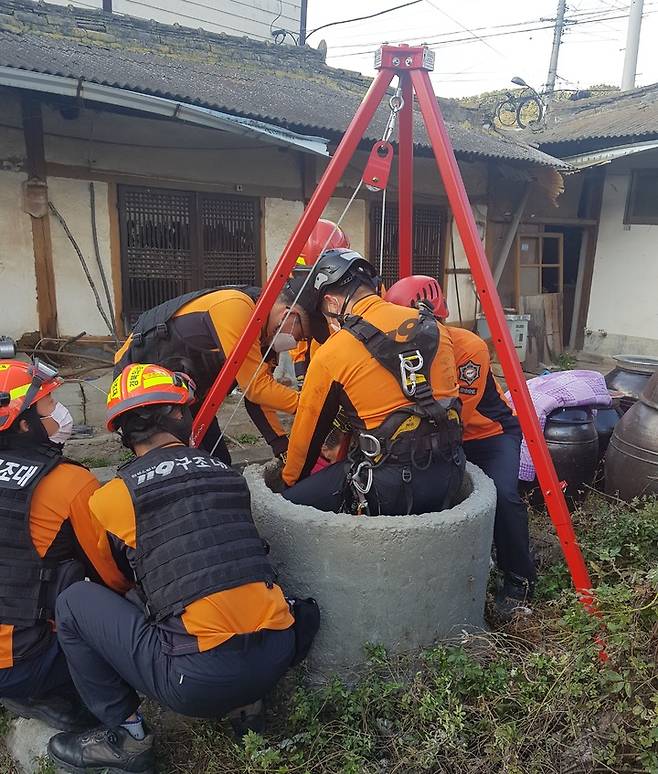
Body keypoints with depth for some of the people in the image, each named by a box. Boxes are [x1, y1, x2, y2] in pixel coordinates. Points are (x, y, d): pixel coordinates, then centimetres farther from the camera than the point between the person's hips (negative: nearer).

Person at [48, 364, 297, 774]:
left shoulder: (111, 497, -2)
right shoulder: (228, 473, 9)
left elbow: (116, 578, 17)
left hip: (202, 682, -6)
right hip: (278, 657, 6)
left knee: (75, 601, 11)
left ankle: (127, 735, 17)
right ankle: (247, 702, 27)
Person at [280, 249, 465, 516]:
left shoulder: (330, 354, -6)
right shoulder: (433, 326, 7)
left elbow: (308, 432, 6)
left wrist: (290, 480, 24)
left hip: (393, 480, -6)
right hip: (449, 474, 7)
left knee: (291, 503, 4)